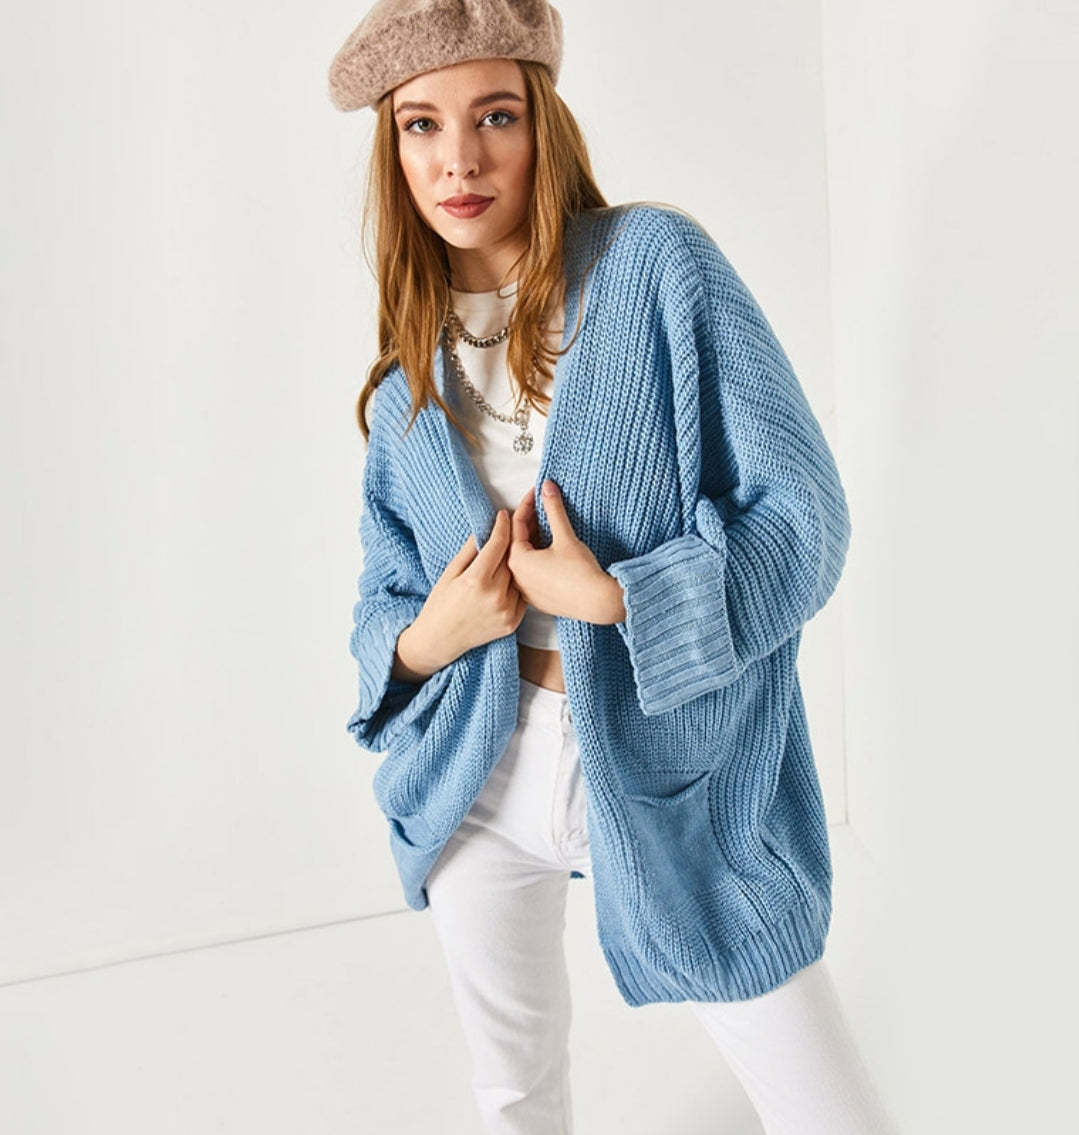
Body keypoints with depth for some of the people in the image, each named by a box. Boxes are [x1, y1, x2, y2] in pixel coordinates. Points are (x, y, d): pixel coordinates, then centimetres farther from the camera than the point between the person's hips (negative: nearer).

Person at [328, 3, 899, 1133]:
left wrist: (608, 597, -20)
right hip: (478, 778, 4)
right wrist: (425, 637, -13)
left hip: (674, 774, -3)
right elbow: (384, 596, 9)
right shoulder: (406, 374, 3)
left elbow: (802, 520, -11)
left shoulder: (657, 263, -9)